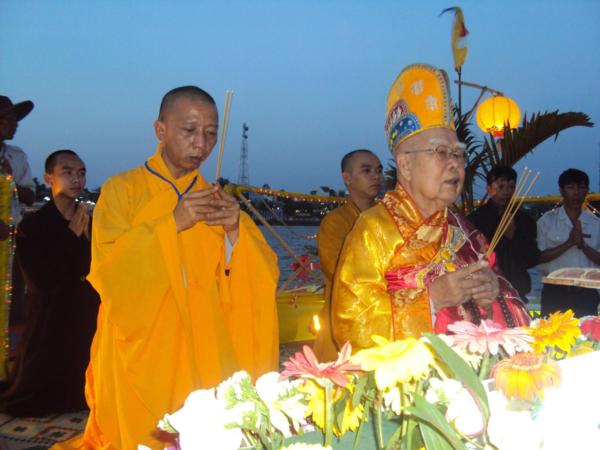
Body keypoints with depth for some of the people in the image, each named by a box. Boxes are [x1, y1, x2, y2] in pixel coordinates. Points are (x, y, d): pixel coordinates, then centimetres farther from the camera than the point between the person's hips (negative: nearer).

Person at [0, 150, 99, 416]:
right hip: (49, 327, -3)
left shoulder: (91, 224, 3)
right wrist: (72, 235, -13)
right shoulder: (31, 227, -7)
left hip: (87, 324, 3)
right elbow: (43, 282, -15)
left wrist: (86, 237, -15)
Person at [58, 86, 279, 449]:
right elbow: (109, 270, -12)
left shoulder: (218, 200, 9)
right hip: (143, 355, -2)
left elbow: (263, 278, 2)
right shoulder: (122, 190, 0)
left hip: (207, 359, 3)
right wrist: (172, 224, -20)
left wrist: (235, 230, -15)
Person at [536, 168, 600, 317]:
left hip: (586, 293, 2)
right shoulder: (547, 221, 1)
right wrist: (568, 243, -15)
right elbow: (539, 257, -6)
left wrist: (583, 245, -13)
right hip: (555, 292, -2)